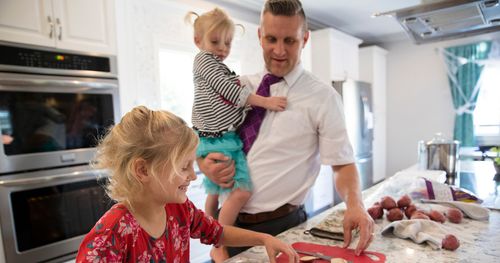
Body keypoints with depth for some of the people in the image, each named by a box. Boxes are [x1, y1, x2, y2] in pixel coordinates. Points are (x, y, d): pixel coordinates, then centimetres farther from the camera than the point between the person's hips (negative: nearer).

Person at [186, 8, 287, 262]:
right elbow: (230, 90, -14)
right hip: (219, 141, -10)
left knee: (216, 191, 19)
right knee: (241, 191, -16)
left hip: (226, 138, 10)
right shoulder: (203, 59, -4)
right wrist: (265, 102, -16)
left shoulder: (220, 68, 23)